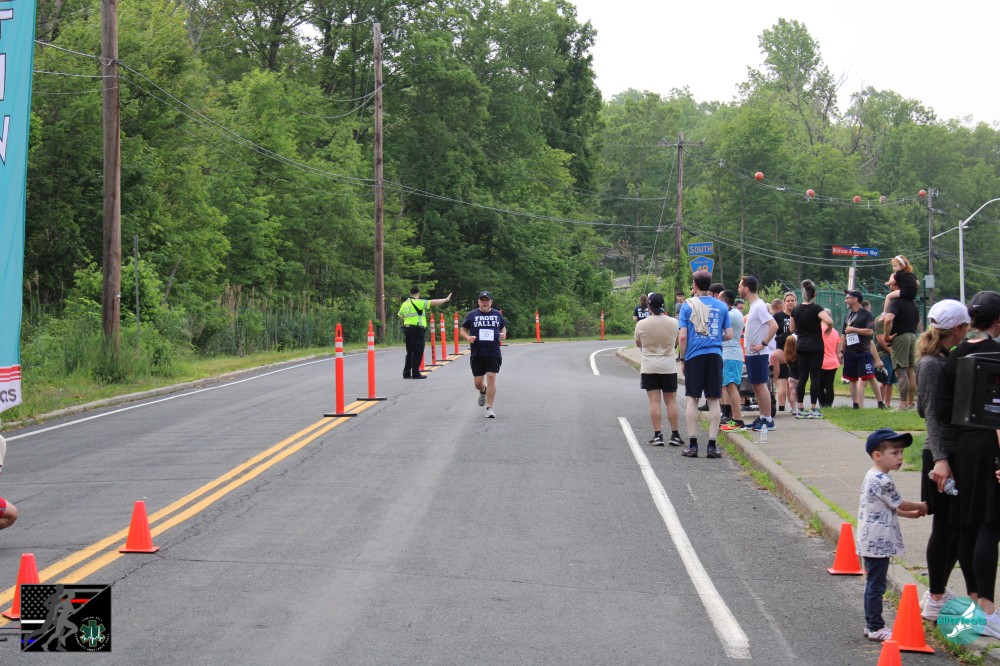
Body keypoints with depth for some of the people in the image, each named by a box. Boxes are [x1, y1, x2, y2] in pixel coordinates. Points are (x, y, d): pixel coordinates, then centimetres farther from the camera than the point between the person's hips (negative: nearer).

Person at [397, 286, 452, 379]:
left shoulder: (404, 304, 13)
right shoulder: (418, 302, -9)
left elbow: (400, 315, 22)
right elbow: (432, 303, -12)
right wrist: (446, 300, -5)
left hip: (407, 329, 8)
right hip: (417, 330, -8)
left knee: (410, 352, 14)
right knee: (418, 352, -3)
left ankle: (406, 373, 13)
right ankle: (415, 373, -4)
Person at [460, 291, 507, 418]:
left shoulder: (497, 314, 9)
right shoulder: (472, 315, 4)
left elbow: (503, 327, 23)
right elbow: (462, 330, 9)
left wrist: (503, 334, 1)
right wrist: (468, 337, -11)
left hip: (493, 354, 0)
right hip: (477, 354, 0)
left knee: (491, 378, -11)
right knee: (478, 382, 3)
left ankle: (489, 408, -4)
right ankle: (483, 392, 42)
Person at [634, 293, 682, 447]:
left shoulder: (641, 324, -7)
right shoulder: (673, 323, -5)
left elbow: (638, 344, 9)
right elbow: (677, 343, 10)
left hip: (649, 367, -1)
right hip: (669, 366, 1)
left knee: (654, 401, 0)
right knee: (671, 401, 6)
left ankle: (657, 435, -4)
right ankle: (675, 435, 6)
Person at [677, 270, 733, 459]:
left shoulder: (688, 305, -1)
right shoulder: (721, 306, 6)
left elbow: (683, 336, -5)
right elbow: (729, 335, 4)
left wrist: (682, 359, 4)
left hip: (694, 356, -2)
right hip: (715, 355, 2)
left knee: (692, 399, 4)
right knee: (713, 400, 3)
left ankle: (692, 445, 2)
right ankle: (712, 446, 0)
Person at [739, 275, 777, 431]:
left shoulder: (759, 306, -17)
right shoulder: (754, 306, 13)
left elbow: (774, 326, -26)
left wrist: (763, 344, -23)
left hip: (758, 353, -10)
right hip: (752, 353, 10)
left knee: (761, 385, -7)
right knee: (756, 385, 13)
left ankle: (768, 420, -4)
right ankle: (762, 417, 19)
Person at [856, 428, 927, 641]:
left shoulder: (871, 478, 13)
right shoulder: (883, 481, -19)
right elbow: (900, 504, -10)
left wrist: (912, 513, 16)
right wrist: (922, 507, 7)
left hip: (870, 542, 10)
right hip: (879, 543, -10)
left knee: (873, 584, 16)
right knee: (876, 585, -3)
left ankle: (871, 624, 23)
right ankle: (876, 628, 2)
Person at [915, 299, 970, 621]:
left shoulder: (948, 359, 12)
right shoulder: (932, 364, -14)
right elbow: (930, 413, -20)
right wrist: (940, 458, -27)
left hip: (959, 451, 9)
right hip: (944, 453, -9)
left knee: (956, 526, 13)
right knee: (944, 526, -2)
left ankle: (939, 591, 24)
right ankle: (935, 599, 7)